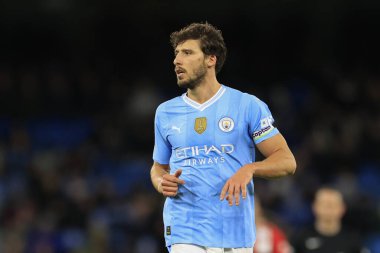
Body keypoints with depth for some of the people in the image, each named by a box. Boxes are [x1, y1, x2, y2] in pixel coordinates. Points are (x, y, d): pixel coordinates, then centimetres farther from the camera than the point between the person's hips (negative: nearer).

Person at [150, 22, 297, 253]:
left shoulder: (248, 105, 1)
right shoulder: (166, 112, 11)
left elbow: (287, 161, 0)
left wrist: (249, 169, -19)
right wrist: (162, 183, -1)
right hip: (184, 234, 1)